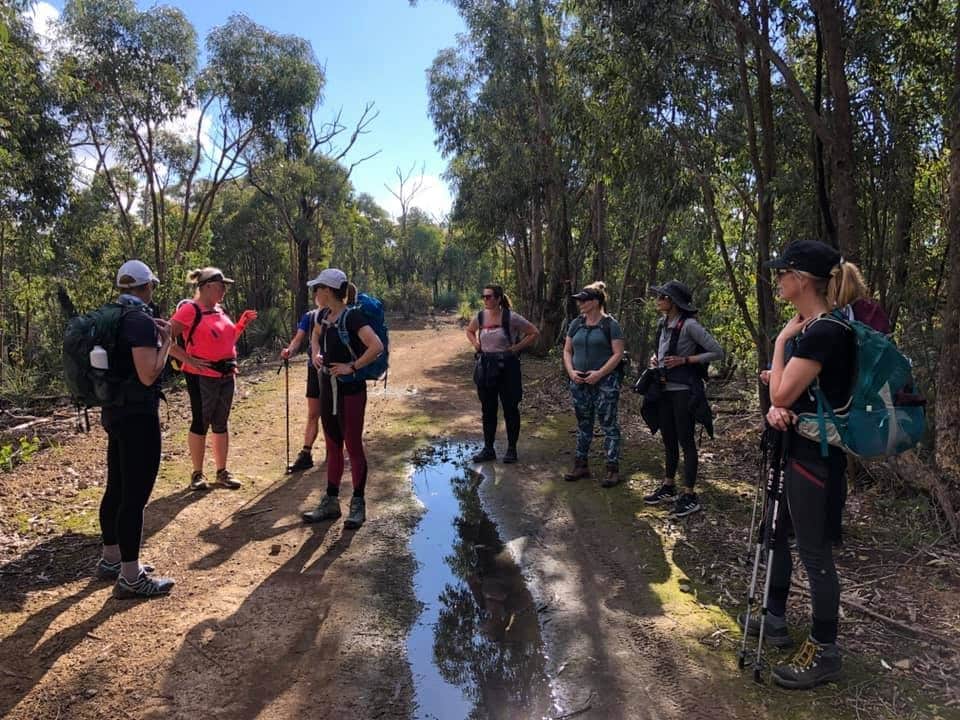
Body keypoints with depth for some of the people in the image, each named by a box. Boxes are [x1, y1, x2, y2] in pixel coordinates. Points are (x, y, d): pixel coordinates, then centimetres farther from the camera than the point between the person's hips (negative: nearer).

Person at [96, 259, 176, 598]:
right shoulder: (141, 320, -19)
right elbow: (148, 375, -23)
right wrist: (166, 340, -11)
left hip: (115, 412, 10)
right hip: (138, 416, -10)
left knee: (117, 488, 19)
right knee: (135, 495, -4)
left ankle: (110, 559, 33)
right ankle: (131, 578, 4)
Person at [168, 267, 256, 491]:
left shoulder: (219, 310, 12)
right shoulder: (190, 309, -12)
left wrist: (242, 322, 10)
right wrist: (188, 360, -18)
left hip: (226, 376, 7)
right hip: (202, 376, -7)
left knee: (221, 424, 12)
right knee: (201, 423, 2)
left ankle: (222, 472, 21)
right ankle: (197, 474, 14)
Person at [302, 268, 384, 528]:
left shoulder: (352, 316, -18)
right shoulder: (325, 315, 6)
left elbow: (376, 346, -30)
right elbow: (316, 334, 30)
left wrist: (352, 366, -21)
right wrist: (315, 353, 11)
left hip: (350, 390, -8)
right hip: (328, 388, 8)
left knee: (353, 447, 2)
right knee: (332, 447, 14)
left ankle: (357, 505, 15)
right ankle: (330, 503, 25)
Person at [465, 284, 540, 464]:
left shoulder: (511, 317, -12)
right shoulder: (480, 316, 2)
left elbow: (534, 333, -5)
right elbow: (469, 330, 24)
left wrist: (516, 348, -10)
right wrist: (475, 344, 6)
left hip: (506, 366, -4)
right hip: (485, 367, 5)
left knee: (510, 409, 5)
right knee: (487, 409, 10)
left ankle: (512, 449, 18)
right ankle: (488, 449, 20)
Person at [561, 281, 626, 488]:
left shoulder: (610, 324, -6)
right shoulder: (576, 324, 9)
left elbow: (618, 353, -10)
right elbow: (567, 351, 12)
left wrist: (599, 373, -18)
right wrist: (571, 372, -4)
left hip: (605, 382, -5)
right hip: (579, 383, 6)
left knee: (608, 425, -2)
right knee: (583, 425, 14)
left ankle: (612, 469, 7)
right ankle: (581, 465, 24)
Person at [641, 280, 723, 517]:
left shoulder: (689, 325, -14)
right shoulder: (663, 324, 9)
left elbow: (718, 352, -14)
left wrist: (684, 360, -17)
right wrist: (655, 357, 5)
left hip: (683, 391, -8)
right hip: (664, 390, 8)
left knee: (686, 442, -1)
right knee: (668, 441, 16)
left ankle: (690, 496, 8)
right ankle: (668, 488, 28)